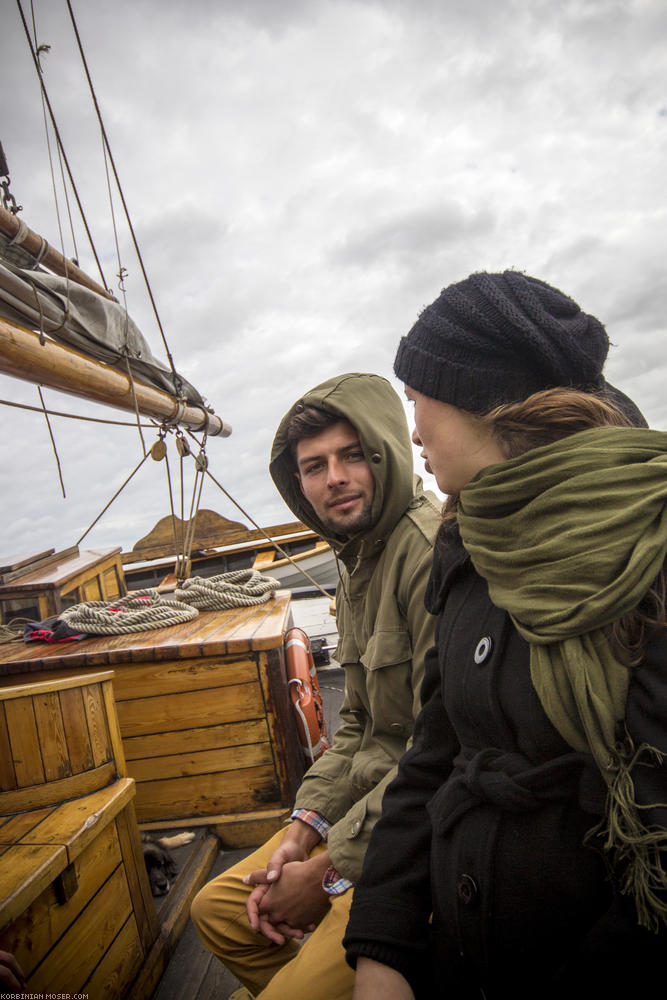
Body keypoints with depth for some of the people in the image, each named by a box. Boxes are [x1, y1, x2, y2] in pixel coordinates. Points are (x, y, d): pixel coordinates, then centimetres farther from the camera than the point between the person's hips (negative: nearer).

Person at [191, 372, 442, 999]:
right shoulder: (355, 560, 10)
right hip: (371, 800, 9)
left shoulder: (431, 548, -23)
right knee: (219, 909, 13)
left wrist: (332, 871, -15)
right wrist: (307, 824, 1)